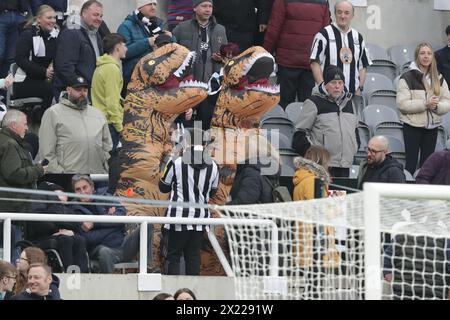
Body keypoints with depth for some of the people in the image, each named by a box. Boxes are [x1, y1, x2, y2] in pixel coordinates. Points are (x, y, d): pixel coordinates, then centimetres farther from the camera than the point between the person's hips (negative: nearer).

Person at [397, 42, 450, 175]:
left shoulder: (439, 79, 8)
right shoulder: (407, 78, -6)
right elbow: (401, 104, -14)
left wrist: (436, 106, -17)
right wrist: (425, 104, -22)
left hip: (432, 127, 4)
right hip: (413, 125, -4)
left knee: (427, 163, 9)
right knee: (411, 163, -2)